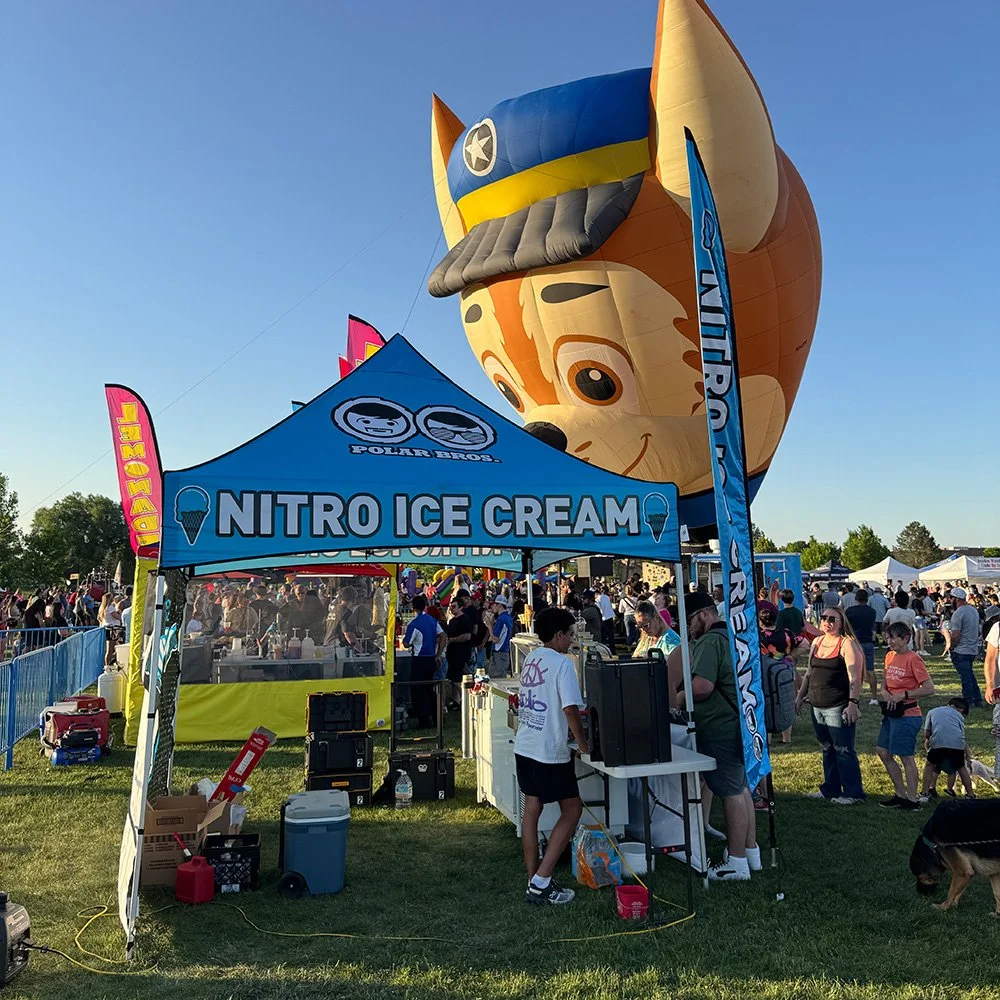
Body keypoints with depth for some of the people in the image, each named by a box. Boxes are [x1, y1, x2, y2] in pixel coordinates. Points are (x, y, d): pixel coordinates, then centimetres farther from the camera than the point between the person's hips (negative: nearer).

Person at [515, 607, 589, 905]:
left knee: (531, 809, 14)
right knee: (572, 809, 4)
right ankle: (542, 882, 2)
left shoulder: (529, 659, 9)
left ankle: (534, 881, 21)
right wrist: (583, 744, -7)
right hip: (550, 751, -8)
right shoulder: (562, 663, -15)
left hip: (524, 746, 8)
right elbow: (570, 709, -20)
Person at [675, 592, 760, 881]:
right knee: (741, 789, 19)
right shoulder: (732, 636, 15)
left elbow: (702, 686, -29)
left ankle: (736, 862, 8)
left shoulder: (710, 642, -18)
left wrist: (680, 698, -12)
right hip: (739, 724, 11)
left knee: (732, 794, -2)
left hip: (721, 729, -11)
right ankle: (751, 851, 30)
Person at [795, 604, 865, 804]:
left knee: (843, 750, -1)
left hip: (838, 707, -7)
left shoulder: (847, 644, -10)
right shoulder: (817, 642, 12)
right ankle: (830, 789, 27)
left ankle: (852, 793, 11)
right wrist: (800, 696, 18)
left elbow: (854, 677, -15)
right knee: (827, 749, 16)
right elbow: (809, 672, 19)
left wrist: (852, 703, -22)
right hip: (817, 706, 7)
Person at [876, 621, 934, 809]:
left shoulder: (913, 659, -15)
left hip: (907, 715, -9)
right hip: (891, 713, 9)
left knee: (906, 757, 1)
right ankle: (901, 794, 25)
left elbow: (929, 688, -18)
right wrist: (884, 691, -3)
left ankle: (912, 800, 14)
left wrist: (903, 695, -19)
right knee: (882, 752, 13)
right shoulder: (890, 656, 8)